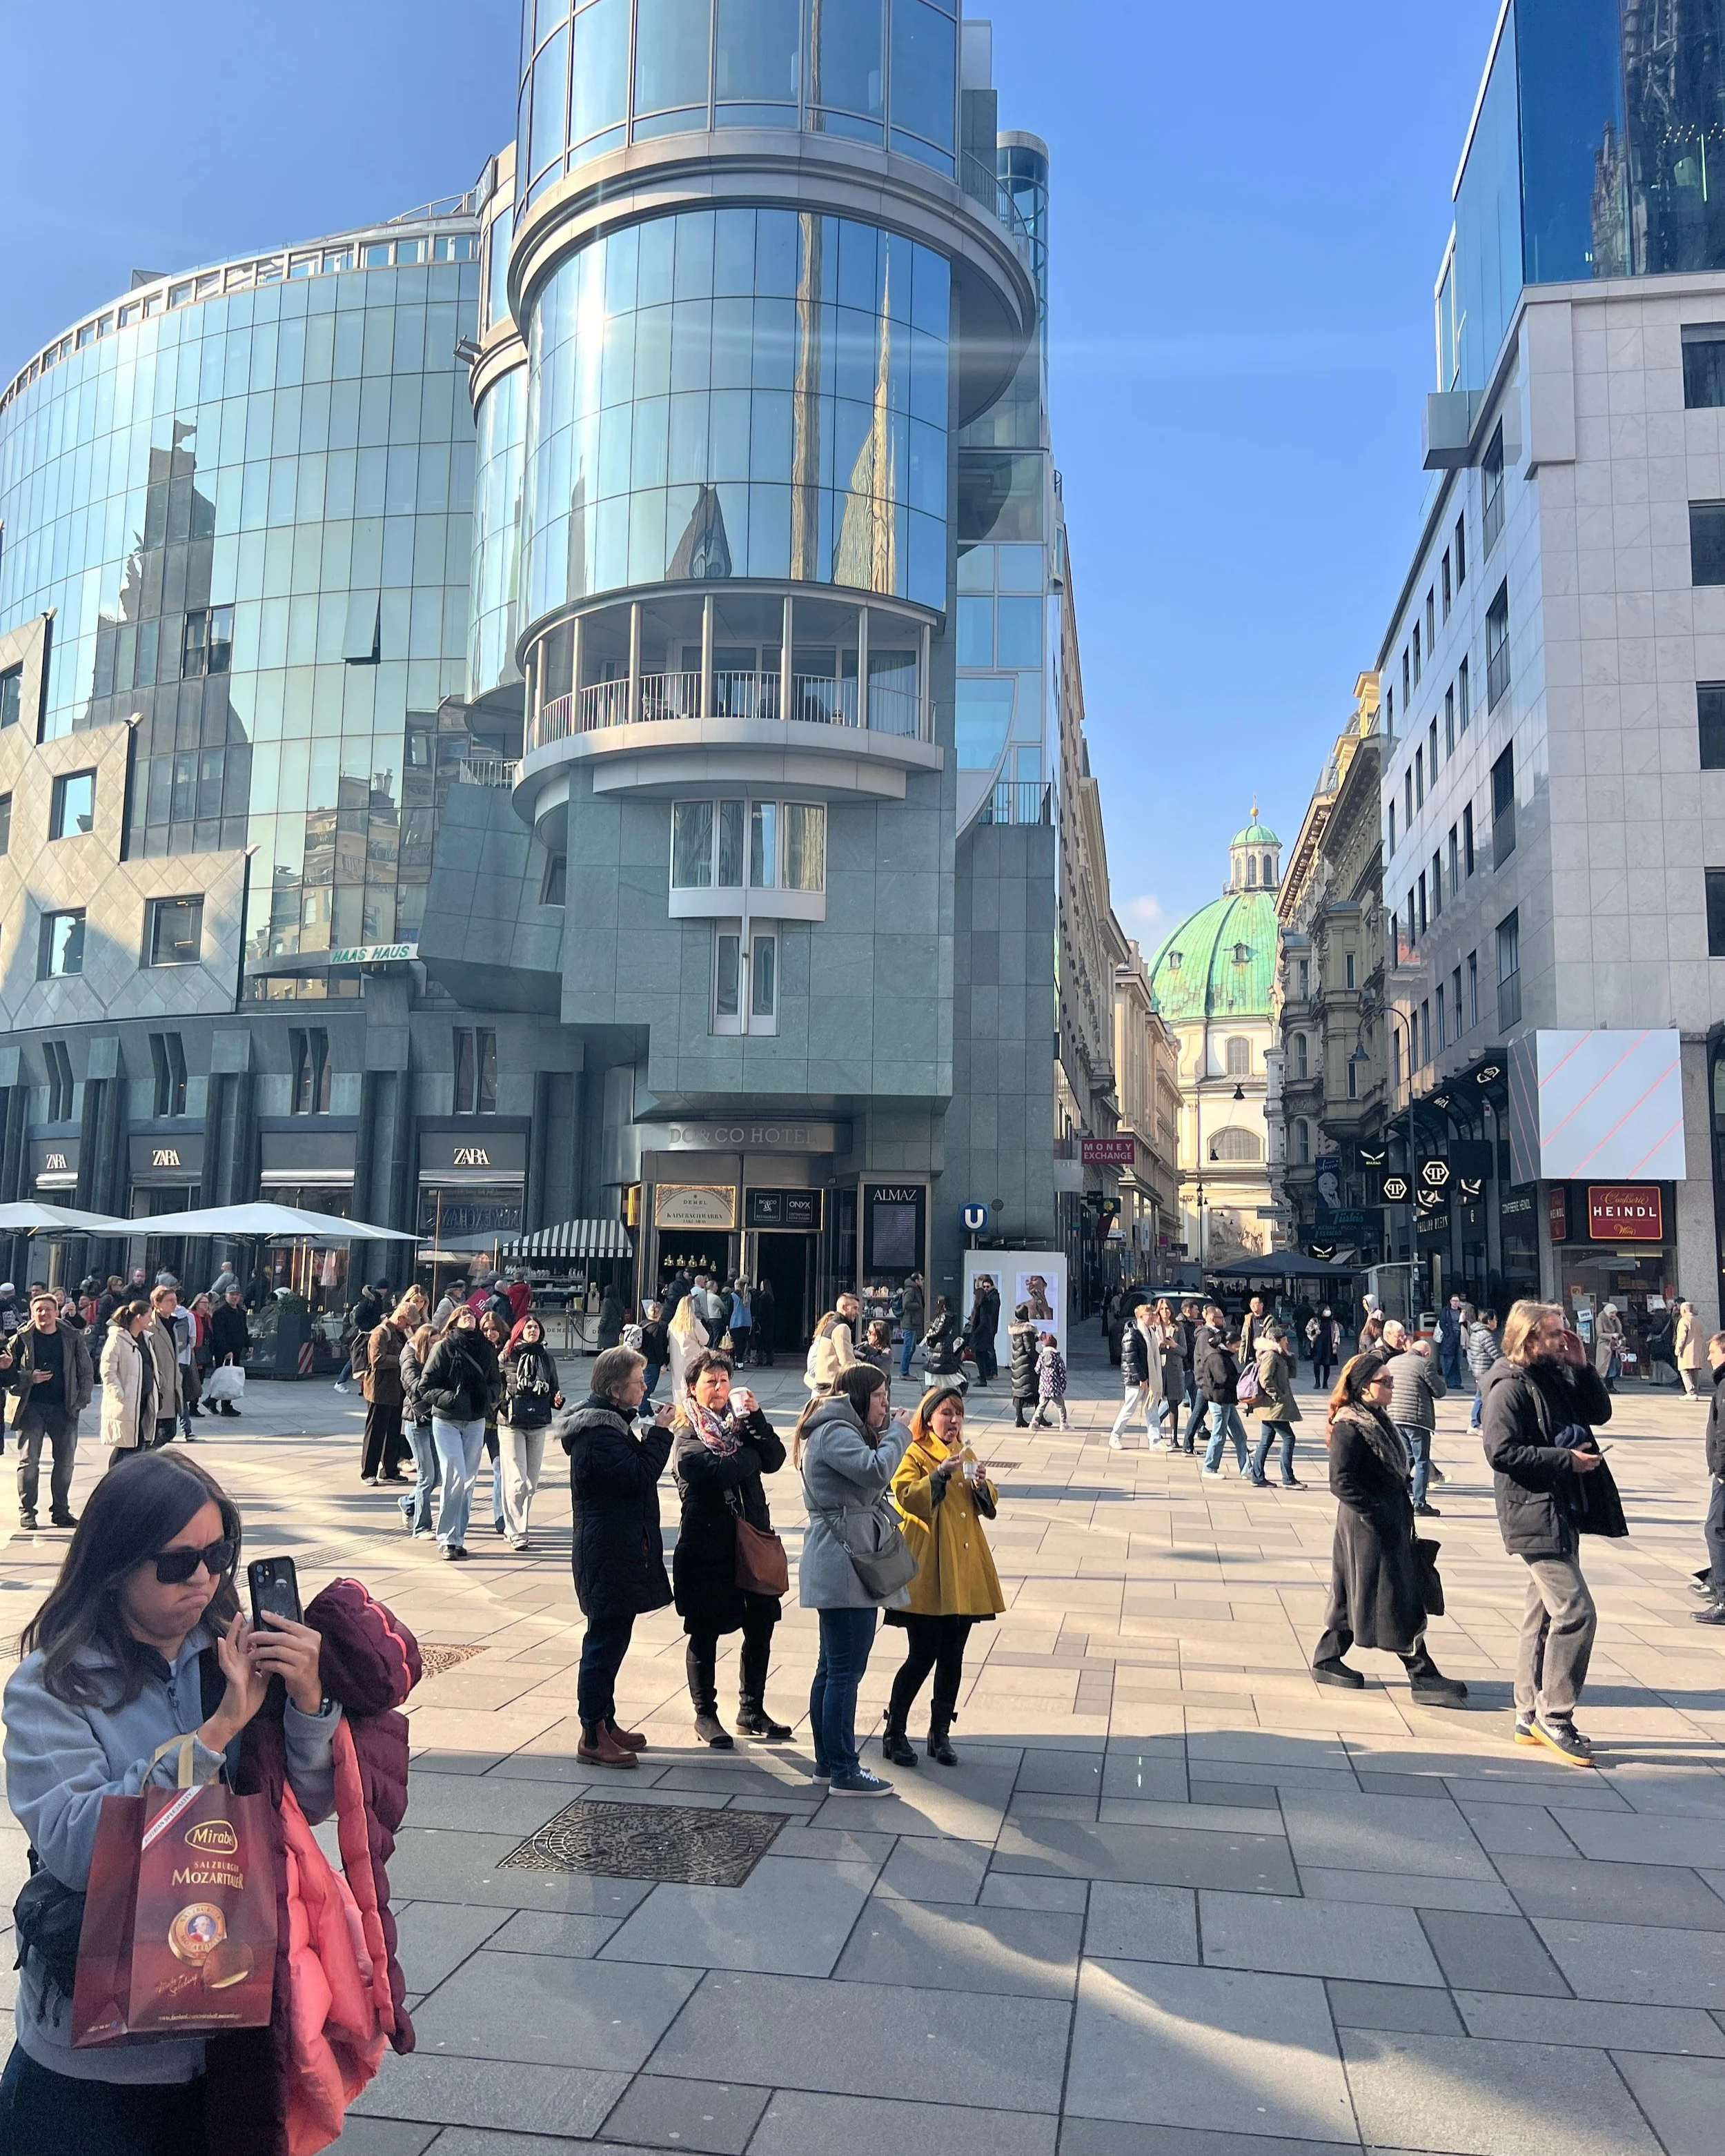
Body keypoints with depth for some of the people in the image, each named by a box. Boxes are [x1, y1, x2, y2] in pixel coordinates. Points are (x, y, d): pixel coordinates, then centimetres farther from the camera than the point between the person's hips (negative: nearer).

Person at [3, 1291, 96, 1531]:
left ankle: (60, 1511, 14)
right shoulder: (21, 1340, -1)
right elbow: (6, 1374, 0)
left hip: (64, 1409, 2)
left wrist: (81, 1401, -4)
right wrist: (29, 1378, -15)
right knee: (29, 1461, -4)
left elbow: (87, 1373, 6)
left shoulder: (73, 1338, 3)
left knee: (65, 1461, 4)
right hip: (31, 1407, -2)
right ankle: (26, 1512, 6)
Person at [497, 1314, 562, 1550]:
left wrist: (557, 1400, -2)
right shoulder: (507, 1356, -4)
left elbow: (553, 1389, 17)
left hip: (538, 1425, 5)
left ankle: (516, 1525, 23)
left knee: (531, 1482, 9)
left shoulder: (546, 1357, 9)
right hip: (511, 1424, -5)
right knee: (517, 1481, -6)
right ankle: (516, 1533, 0)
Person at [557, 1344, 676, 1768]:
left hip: (615, 1552, 11)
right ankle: (592, 1737, 4)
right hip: (610, 1554, -11)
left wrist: (650, 1437, 3)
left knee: (610, 1639, 18)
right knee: (606, 1640, -4)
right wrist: (659, 1432, -17)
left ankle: (606, 1722, 28)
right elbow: (639, 1476, -24)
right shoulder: (599, 1434, -20)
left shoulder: (606, 1423, 14)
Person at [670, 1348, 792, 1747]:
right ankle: (705, 1714, 21)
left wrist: (756, 1418, -12)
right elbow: (719, 1470, -22)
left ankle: (751, 1711, 26)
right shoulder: (687, 1434, -6)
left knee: (760, 1628, 11)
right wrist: (752, 1454, -5)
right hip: (707, 1545, -5)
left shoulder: (740, 1420, 11)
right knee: (705, 1633, 6)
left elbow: (774, 1460, -3)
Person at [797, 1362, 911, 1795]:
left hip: (836, 1567, 11)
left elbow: (873, 1483, 19)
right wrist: (898, 1432, -12)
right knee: (846, 1670, -6)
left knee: (832, 1667, 16)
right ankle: (844, 1772, -1)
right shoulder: (835, 1432, -14)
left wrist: (884, 1434, 7)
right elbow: (876, 1470, -29)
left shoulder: (840, 1431, 20)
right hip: (844, 1567, -11)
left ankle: (828, 1760, 24)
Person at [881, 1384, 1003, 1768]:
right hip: (928, 1570, -6)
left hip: (964, 1570, 6)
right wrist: (941, 1474, -26)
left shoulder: (966, 1455, 17)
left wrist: (981, 1484, -6)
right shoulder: (914, 1455, -2)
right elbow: (908, 1498, -18)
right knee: (922, 1656, -4)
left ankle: (940, 1733, 20)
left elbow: (989, 1507, 14)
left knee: (952, 1658, 9)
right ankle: (894, 1733, 10)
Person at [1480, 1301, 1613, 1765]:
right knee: (1575, 1612, -11)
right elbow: (1501, 1451, -21)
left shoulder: (1558, 1376, 11)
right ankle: (1554, 1717, -1)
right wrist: (1566, 1459, -19)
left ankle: (1530, 1717, 23)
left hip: (1561, 1510, 10)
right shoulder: (1509, 1386, -15)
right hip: (1534, 1514, -10)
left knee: (1544, 1613, 14)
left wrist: (1583, 1366, 2)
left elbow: (1600, 1413, 16)